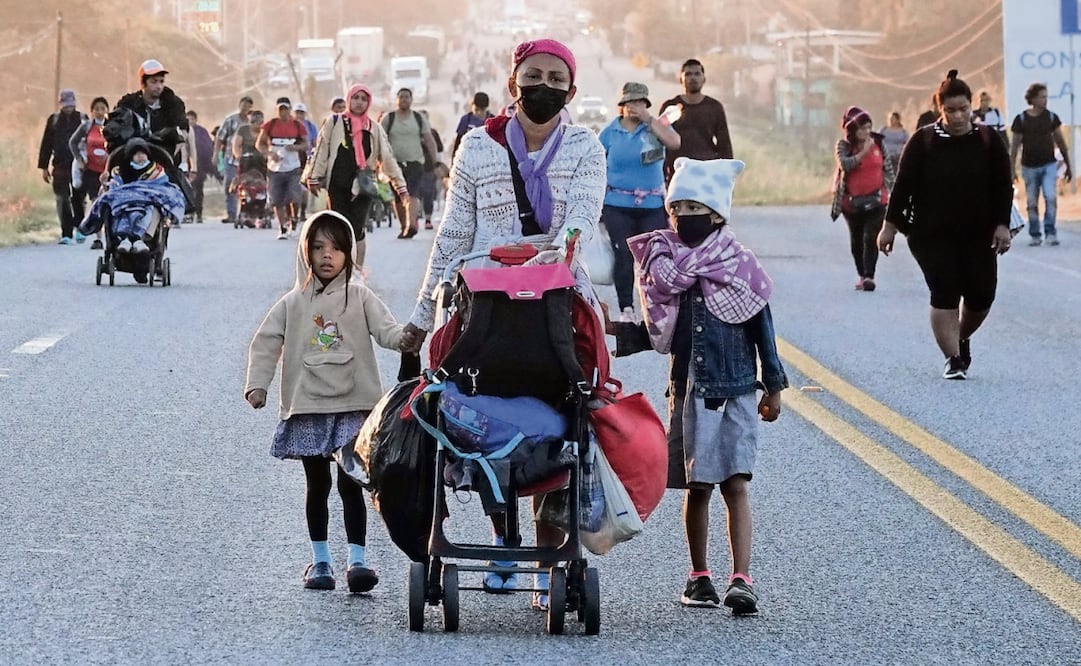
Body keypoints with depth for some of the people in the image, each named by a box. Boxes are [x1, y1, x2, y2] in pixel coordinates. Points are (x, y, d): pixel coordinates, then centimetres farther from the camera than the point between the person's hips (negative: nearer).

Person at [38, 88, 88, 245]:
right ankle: (66, 234, -1)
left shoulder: (83, 119, 5)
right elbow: (46, 144, 11)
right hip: (59, 167, 1)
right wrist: (44, 167, 8)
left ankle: (79, 229, 17)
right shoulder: (54, 120, 9)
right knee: (62, 200, -3)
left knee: (78, 199, 0)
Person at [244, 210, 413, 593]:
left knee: (350, 483, -6)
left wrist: (404, 338, -30)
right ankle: (320, 561, 19)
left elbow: (385, 329, -7)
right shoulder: (294, 303, 5)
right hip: (308, 408, 2)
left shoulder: (359, 298, 2)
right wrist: (257, 385, -6)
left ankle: (357, 560, -7)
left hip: (353, 406, -2)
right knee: (317, 485, 10)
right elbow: (266, 343, 6)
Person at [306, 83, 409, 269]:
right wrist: (314, 178, 0)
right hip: (338, 185, 0)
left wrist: (400, 185, 5)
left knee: (357, 230, -7)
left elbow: (387, 158, 8)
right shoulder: (334, 123, 3)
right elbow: (321, 151, 4)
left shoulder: (374, 129, 7)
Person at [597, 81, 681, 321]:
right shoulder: (609, 133, 5)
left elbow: (674, 143, -15)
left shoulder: (656, 126, 5)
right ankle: (626, 308, 6)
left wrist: (648, 119, -14)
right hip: (618, 205, 0)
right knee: (624, 257, -1)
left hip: (653, 204, 0)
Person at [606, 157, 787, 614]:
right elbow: (659, 333, 9)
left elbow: (762, 330, 3)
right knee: (697, 486, 7)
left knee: (735, 484, -8)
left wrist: (773, 387, 4)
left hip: (737, 389, -2)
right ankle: (699, 577, 19)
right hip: (690, 390, 2)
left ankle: (741, 580, -11)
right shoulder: (664, 265, 4)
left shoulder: (740, 268, -2)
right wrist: (617, 331, -5)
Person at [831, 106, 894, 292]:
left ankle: (869, 276, -17)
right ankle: (861, 274, 28)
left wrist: (891, 191, 7)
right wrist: (863, 153, -23)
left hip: (876, 200, -1)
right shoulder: (843, 146, -5)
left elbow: (888, 168, 7)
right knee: (856, 240, 13)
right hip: (852, 201, 1)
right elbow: (844, 165, -23)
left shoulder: (879, 142, 0)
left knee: (871, 238, -14)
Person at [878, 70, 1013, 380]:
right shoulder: (923, 141, -3)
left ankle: (962, 338, 32)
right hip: (932, 235, -2)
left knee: (981, 296, 3)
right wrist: (890, 225, -2)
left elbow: (1003, 187, 3)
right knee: (945, 294, -10)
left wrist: (1002, 225, -6)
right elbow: (903, 185, -1)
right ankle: (953, 358, -5)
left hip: (978, 235, 2)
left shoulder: (988, 141, 1)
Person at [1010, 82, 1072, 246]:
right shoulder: (1021, 119, -4)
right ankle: (1035, 235, 14)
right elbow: (1015, 145, 1)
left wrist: (1068, 166, 10)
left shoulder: (1051, 117, 1)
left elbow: (1061, 142, 8)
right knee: (1032, 203, 4)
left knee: (1051, 197, -15)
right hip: (1029, 167, 0)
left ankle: (1050, 232, -7)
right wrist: (1012, 169, -3)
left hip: (1049, 165, 0)